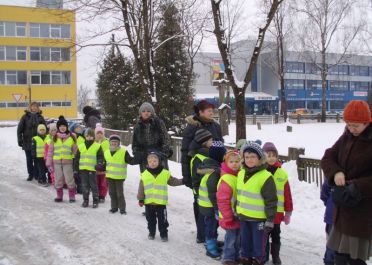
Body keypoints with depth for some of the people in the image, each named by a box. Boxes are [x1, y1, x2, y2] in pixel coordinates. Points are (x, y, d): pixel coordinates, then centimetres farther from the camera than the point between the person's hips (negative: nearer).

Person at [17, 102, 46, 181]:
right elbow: (19, 129, 0)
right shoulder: (25, 117, 0)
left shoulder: (40, 117, 4)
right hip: (27, 142, 0)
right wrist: (20, 140, -5)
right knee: (29, 159, 9)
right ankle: (30, 174, 21)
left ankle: (36, 174, 12)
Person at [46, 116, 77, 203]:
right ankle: (59, 196, 22)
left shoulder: (71, 137, 3)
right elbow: (50, 150, 9)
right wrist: (49, 163, 6)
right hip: (57, 162, 2)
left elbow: (75, 150, 5)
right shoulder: (55, 138, 7)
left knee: (69, 179, -3)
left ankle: (72, 196, 10)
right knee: (58, 180, 9)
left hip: (68, 162, -2)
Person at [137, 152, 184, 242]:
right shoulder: (144, 174, -2)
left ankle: (164, 234, 19)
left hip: (161, 202, -1)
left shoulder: (165, 173, -3)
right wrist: (140, 199, 1)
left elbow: (173, 181, 9)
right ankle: (151, 233, 32)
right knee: (150, 219, 15)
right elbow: (141, 189, 2)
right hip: (148, 202, 1)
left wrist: (183, 181, 0)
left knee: (162, 219, 6)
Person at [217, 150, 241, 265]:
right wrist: (228, 217, -19)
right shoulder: (226, 180, -23)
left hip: (239, 215, 8)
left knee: (238, 237, 19)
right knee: (231, 237, 2)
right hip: (230, 216, -8)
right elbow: (222, 201, -23)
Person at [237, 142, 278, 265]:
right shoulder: (241, 173, 5)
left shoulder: (265, 177, -17)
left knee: (258, 245, 6)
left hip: (259, 218, -6)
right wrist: (236, 211, 19)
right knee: (245, 243, 18)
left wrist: (270, 219, -14)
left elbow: (271, 200, -14)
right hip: (243, 217, 6)